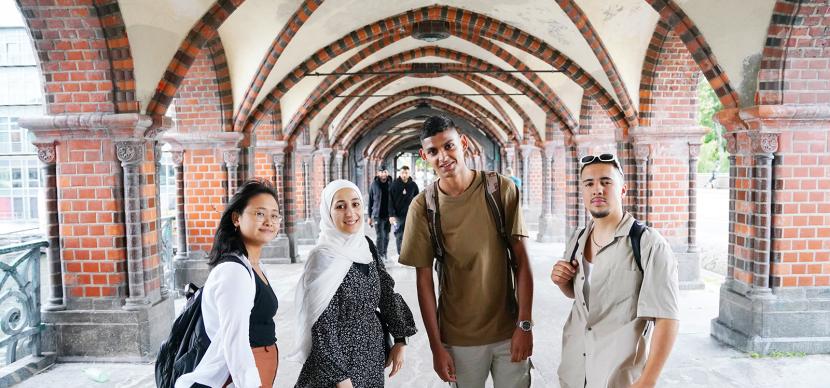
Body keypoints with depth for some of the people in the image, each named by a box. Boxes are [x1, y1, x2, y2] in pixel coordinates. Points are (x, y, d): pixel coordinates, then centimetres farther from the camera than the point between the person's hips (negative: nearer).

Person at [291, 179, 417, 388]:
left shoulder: (366, 245, 0)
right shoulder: (324, 258, -18)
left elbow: (387, 293, 8)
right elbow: (323, 325, -18)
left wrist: (400, 340, 4)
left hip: (372, 356, 6)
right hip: (340, 357, -6)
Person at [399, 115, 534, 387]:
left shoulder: (502, 189, -8)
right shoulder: (422, 207, -9)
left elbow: (521, 259, -5)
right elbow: (424, 279, -4)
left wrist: (524, 324, -9)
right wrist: (436, 346, -4)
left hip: (508, 330, 1)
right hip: (459, 337, 0)